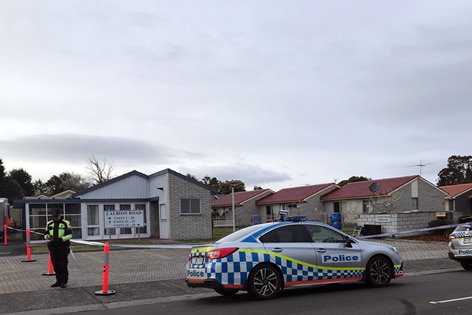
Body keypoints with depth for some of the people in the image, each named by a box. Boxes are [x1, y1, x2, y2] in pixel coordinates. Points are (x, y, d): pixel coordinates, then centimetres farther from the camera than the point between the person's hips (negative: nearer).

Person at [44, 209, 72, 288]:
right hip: (53, 247, 4)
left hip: (63, 247, -4)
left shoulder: (66, 223, -2)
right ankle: (58, 281, 18)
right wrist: (48, 236, -9)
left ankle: (64, 281, 4)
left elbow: (69, 234, -5)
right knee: (55, 265, 8)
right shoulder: (49, 224, 11)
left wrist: (61, 239, -19)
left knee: (63, 265, -3)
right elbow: (46, 234, 15)